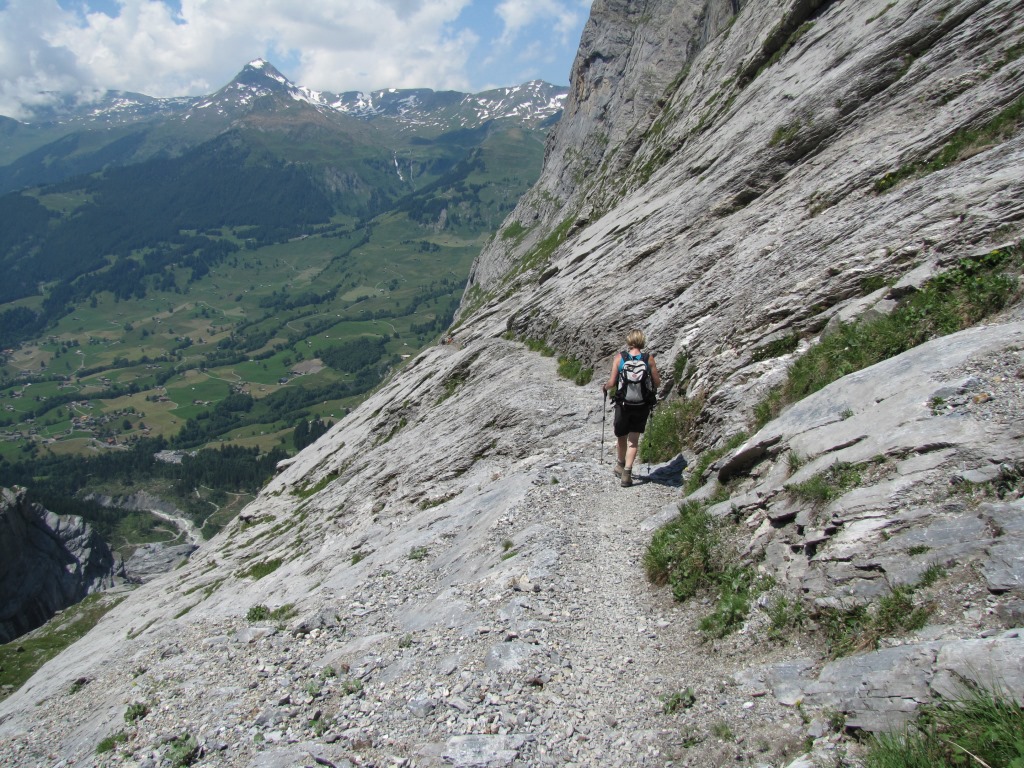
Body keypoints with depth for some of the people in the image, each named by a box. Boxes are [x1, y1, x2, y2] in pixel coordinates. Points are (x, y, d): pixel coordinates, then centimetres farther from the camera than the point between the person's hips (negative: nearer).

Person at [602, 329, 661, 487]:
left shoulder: (619, 358, -9)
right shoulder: (649, 359, -8)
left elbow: (612, 383, -11)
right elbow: (657, 383, -3)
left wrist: (605, 387, 10)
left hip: (623, 404, 0)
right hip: (642, 405, 0)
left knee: (622, 436, 20)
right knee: (634, 439, 7)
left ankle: (621, 465, 42)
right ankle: (626, 472, -3)